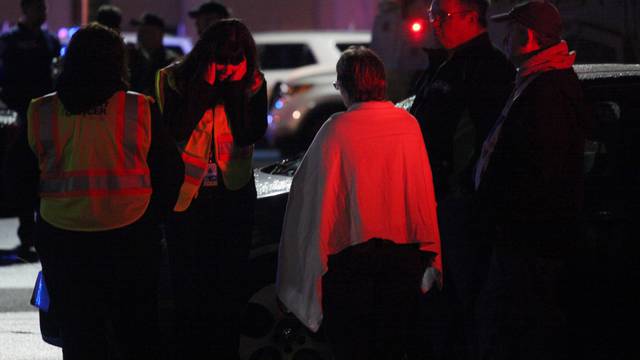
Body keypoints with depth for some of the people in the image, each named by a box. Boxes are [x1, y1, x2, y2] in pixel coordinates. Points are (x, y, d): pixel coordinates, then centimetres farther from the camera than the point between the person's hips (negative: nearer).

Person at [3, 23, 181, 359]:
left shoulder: (40, 113, -4)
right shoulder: (140, 110, -8)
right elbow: (170, 173, -1)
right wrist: (151, 215, 15)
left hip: (61, 239, 1)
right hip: (130, 239, 0)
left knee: (78, 332, 9)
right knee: (137, 331, 16)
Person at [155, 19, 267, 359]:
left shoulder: (252, 83, -4)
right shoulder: (174, 78, -8)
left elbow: (251, 134, -11)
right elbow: (177, 130, -17)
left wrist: (235, 88, -19)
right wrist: (205, 85, -22)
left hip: (234, 194, 1)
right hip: (187, 194, -1)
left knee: (230, 283, 5)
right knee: (189, 284, 3)